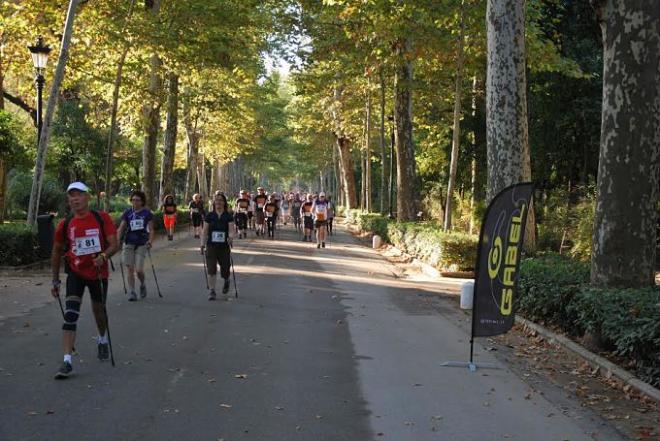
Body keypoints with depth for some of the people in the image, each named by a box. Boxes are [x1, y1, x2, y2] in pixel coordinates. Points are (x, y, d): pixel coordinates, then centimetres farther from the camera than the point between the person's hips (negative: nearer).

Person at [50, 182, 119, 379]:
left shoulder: (102, 218, -9)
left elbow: (114, 245, -10)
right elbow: (56, 252, 9)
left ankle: (102, 340, 50)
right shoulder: (65, 224, -4)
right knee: (70, 315, -14)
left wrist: (103, 256, -31)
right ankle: (67, 361, -17)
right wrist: (55, 280, 10)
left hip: (98, 273, 0)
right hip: (76, 273, 0)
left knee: (99, 310, 18)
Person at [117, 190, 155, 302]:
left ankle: (142, 285, 22)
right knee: (130, 269, -1)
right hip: (129, 243, 2)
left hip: (141, 244, -2)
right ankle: (132, 292, 7)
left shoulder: (147, 213, 1)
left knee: (139, 270, -8)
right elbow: (121, 228, 4)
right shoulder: (127, 213, 5)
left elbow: (151, 230, 2)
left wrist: (150, 241, -14)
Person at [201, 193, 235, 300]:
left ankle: (226, 281, 40)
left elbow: (231, 229, -9)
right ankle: (212, 291, -2)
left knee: (224, 268, 6)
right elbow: (204, 231, 5)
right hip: (211, 246, 0)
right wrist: (202, 245, -1)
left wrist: (230, 237, -30)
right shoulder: (209, 216, 4)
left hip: (224, 246, 0)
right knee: (211, 269, -9)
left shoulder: (228, 216, 1)